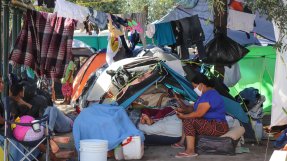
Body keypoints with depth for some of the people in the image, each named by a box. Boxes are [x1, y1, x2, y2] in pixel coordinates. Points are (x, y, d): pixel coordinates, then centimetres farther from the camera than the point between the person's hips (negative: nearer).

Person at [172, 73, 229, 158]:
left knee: (188, 120, -23)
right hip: (211, 123, 12)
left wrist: (183, 116, -14)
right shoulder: (205, 94, 16)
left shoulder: (210, 95, -20)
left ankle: (190, 151, -25)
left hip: (218, 127, -12)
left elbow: (198, 113, -26)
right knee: (187, 117, 18)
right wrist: (179, 100, 6)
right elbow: (192, 108, 17)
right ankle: (182, 142, 14)